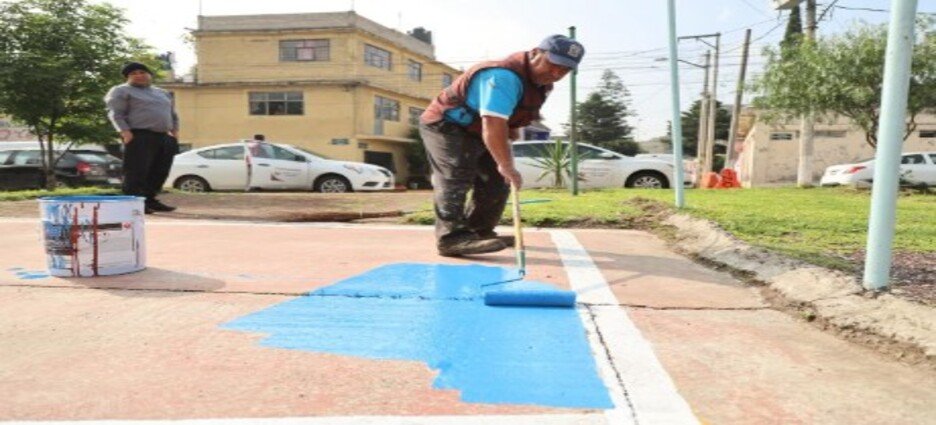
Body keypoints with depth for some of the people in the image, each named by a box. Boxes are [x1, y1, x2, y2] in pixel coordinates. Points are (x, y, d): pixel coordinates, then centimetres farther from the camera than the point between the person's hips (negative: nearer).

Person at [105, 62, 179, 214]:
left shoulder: (163, 93, 24)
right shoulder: (121, 91, 5)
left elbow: (173, 115, 27)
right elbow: (116, 114, -5)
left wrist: (175, 131, 13)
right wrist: (125, 132, -17)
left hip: (163, 137, 7)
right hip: (139, 137, -7)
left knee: (160, 172, 6)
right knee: (137, 172, -10)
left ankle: (150, 200, 15)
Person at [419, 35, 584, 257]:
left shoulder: (541, 82, 1)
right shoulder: (504, 77, -33)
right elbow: (493, 126, -41)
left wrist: (513, 129, 7)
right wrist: (507, 166, -39)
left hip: (477, 132, 10)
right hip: (445, 125, -10)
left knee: (497, 182, 8)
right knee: (456, 178, -24)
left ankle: (478, 231, 18)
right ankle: (452, 237, -29)